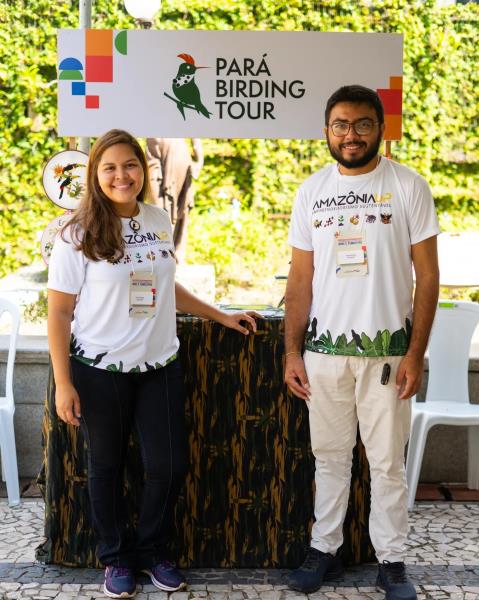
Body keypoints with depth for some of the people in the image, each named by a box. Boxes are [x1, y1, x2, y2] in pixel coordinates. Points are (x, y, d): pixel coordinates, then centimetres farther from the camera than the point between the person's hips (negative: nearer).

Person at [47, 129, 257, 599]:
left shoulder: (159, 222, 5)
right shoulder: (79, 235, -10)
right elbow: (59, 313, -8)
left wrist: (222, 317, 18)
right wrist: (63, 384, -12)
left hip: (159, 366, 4)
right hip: (100, 369, -4)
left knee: (168, 465, 4)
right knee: (107, 467, 10)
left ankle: (151, 552, 28)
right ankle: (115, 557, 30)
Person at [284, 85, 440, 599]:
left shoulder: (408, 186, -3)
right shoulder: (311, 191, 5)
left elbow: (427, 276, -4)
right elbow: (300, 278, 7)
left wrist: (415, 353, -9)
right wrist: (292, 352, 2)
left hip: (387, 349, -2)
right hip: (324, 348, 3)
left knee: (387, 460, 6)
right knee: (329, 454, 12)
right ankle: (324, 549, 26)